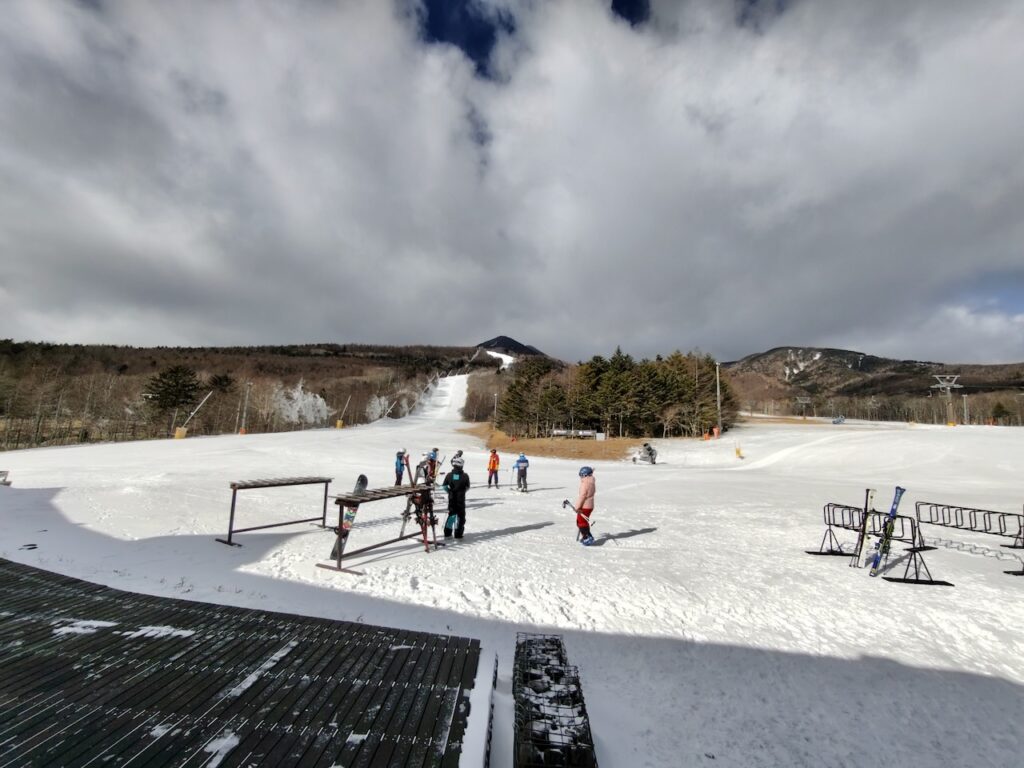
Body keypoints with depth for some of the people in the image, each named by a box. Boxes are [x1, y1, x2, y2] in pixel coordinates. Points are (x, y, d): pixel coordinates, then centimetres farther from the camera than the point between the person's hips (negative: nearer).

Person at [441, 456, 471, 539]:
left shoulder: (449, 475, -6)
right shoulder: (465, 476, -10)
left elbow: (444, 486, 0)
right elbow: (467, 487, 1)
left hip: (451, 498, 3)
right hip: (461, 499, -3)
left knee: (451, 514, 16)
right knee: (461, 516, 8)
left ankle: (447, 533, 16)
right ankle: (458, 534, 8)